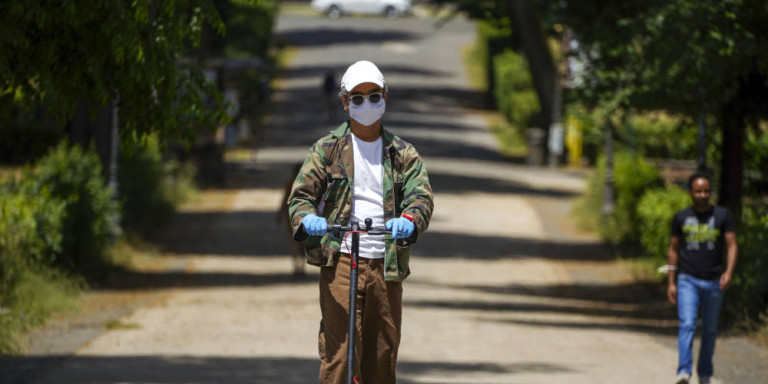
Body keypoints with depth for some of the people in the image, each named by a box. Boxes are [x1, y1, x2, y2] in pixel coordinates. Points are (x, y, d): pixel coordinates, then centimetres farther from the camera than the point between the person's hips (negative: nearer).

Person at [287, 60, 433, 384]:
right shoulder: (327, 149, 9)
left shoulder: (402, 154, 12)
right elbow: (301, 195, 2)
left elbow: (421, 194, -2)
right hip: (340, 261, -2)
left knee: (383, 354, 5)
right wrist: (307, 218, -22)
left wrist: (409, 219, -27)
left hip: (386, 266, 2)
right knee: (338, 348, -12)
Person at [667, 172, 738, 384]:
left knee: (710, 330, 8)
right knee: (687, 325, -17)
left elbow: (732, 245, -2)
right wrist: (671, 283, 6)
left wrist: (729, 272, -20)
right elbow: (673, 250, 10)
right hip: (688, 280, -1)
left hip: (714, 281, 1)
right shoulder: (681, 218, 4)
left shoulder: (723, 216, 2)